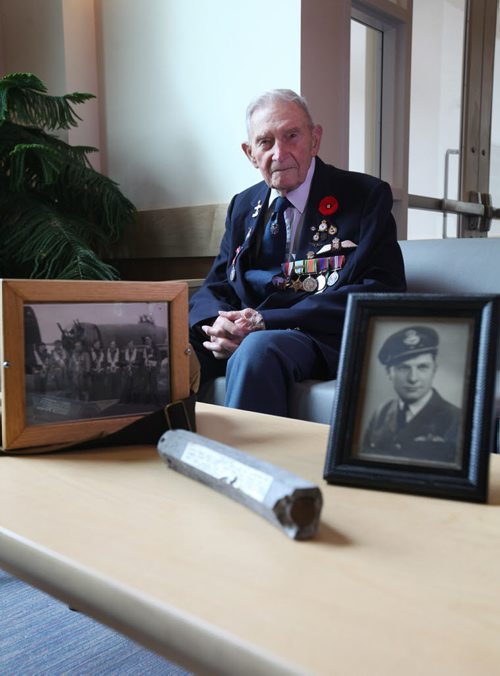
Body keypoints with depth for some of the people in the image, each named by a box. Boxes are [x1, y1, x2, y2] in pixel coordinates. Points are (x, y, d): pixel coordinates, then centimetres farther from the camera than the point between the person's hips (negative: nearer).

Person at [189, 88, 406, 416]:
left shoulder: (366, 196, 3)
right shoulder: (243, 205, 20)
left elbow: (379, 294, -8)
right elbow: (216, 287, 16)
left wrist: (265, 322, -16)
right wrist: (216, 324, -12)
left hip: (322, 340, -4)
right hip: (239, 331, 5)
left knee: (257, 349, -36)